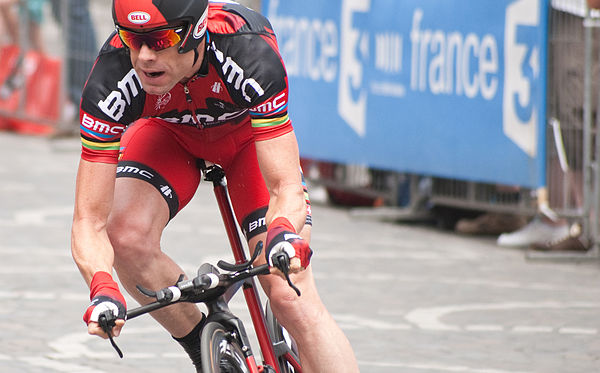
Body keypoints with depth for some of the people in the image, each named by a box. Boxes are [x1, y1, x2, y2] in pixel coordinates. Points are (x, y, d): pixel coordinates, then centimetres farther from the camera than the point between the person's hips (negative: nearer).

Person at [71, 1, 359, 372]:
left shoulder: (248, 51, -41)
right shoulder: (112, 78, -36)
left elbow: (287, 188, -40)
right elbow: (89, 221, -36)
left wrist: (283, 233, -62)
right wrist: (102, 287, -55)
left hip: (249, 129, -1)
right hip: (168, 132, 1)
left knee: (291, 297, -17)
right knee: (127, 237, -28)